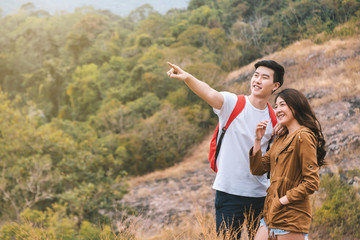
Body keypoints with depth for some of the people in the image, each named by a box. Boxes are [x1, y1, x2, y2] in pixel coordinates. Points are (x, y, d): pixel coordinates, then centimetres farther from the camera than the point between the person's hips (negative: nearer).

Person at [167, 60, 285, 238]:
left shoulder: (274, 119, 7)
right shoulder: (232, 103, -4)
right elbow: (209, 93, -25)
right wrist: (187, 77, -45)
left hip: (260, 195, 4)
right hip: (229, 192, -4)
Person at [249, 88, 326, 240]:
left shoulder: (303, 136, -11)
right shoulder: (281, 139, 16)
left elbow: (311, 183, -16)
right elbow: (258, 169, 13)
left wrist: (282, 201, -14)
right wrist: (258, 139, 5)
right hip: (271, 216, 8)